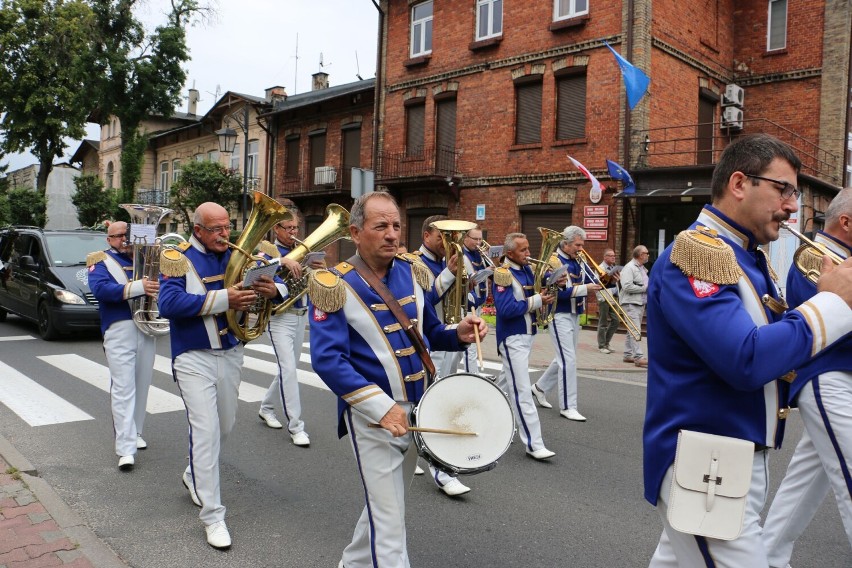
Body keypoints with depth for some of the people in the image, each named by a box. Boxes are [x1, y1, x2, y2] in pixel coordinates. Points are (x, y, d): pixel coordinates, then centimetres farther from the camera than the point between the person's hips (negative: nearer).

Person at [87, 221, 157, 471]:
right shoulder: (101, 261, 3)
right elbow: (100, 288, -15)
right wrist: (138, 287, -28)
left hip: (148, 328, 5)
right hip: (119, 330, -4)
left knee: (142, 386, 13)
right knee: (123, 388, -8)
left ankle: (135, 432, 28)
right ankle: (126, 449, -8)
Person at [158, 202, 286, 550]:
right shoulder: (178, 258, -9)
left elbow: (277, 283, 6)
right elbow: (168, 303, -23)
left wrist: (273, 290, -20)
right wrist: (222, 299, -29)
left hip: (231, 354, 5)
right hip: (194, 358, -5)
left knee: (224, 427, 18)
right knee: (206, 430, -9)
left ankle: (195, 475, 46)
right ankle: (212, 515, 1)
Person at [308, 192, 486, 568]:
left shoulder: (411, 273, 2)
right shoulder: (335, 286, -15)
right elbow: (328, 361, -23)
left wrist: (459, 334, -8)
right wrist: (382, 407, -29)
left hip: (417, 411, 7)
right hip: (372, 418, -6)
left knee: (384, 505, 25)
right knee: (389, 524, -1)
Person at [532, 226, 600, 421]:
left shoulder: (577, 262, 10)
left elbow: (590, 283, 11)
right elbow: (558, 291, -22)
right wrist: (585, 289, -26)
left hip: (575, 315, 8)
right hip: (560, 315, -8)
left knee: (565, 359, 17)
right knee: (568, 360, -9)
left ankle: (540, 387, 34)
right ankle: (567, 407, -2)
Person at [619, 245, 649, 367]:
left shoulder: (643, 268, 17)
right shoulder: (629, 268, -13)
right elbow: (627, 286, -23)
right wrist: (645, 288, -16)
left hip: (641, 303, 10)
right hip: (631, 303, -10)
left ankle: (628, 355, 20)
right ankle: (639, 357, -15)